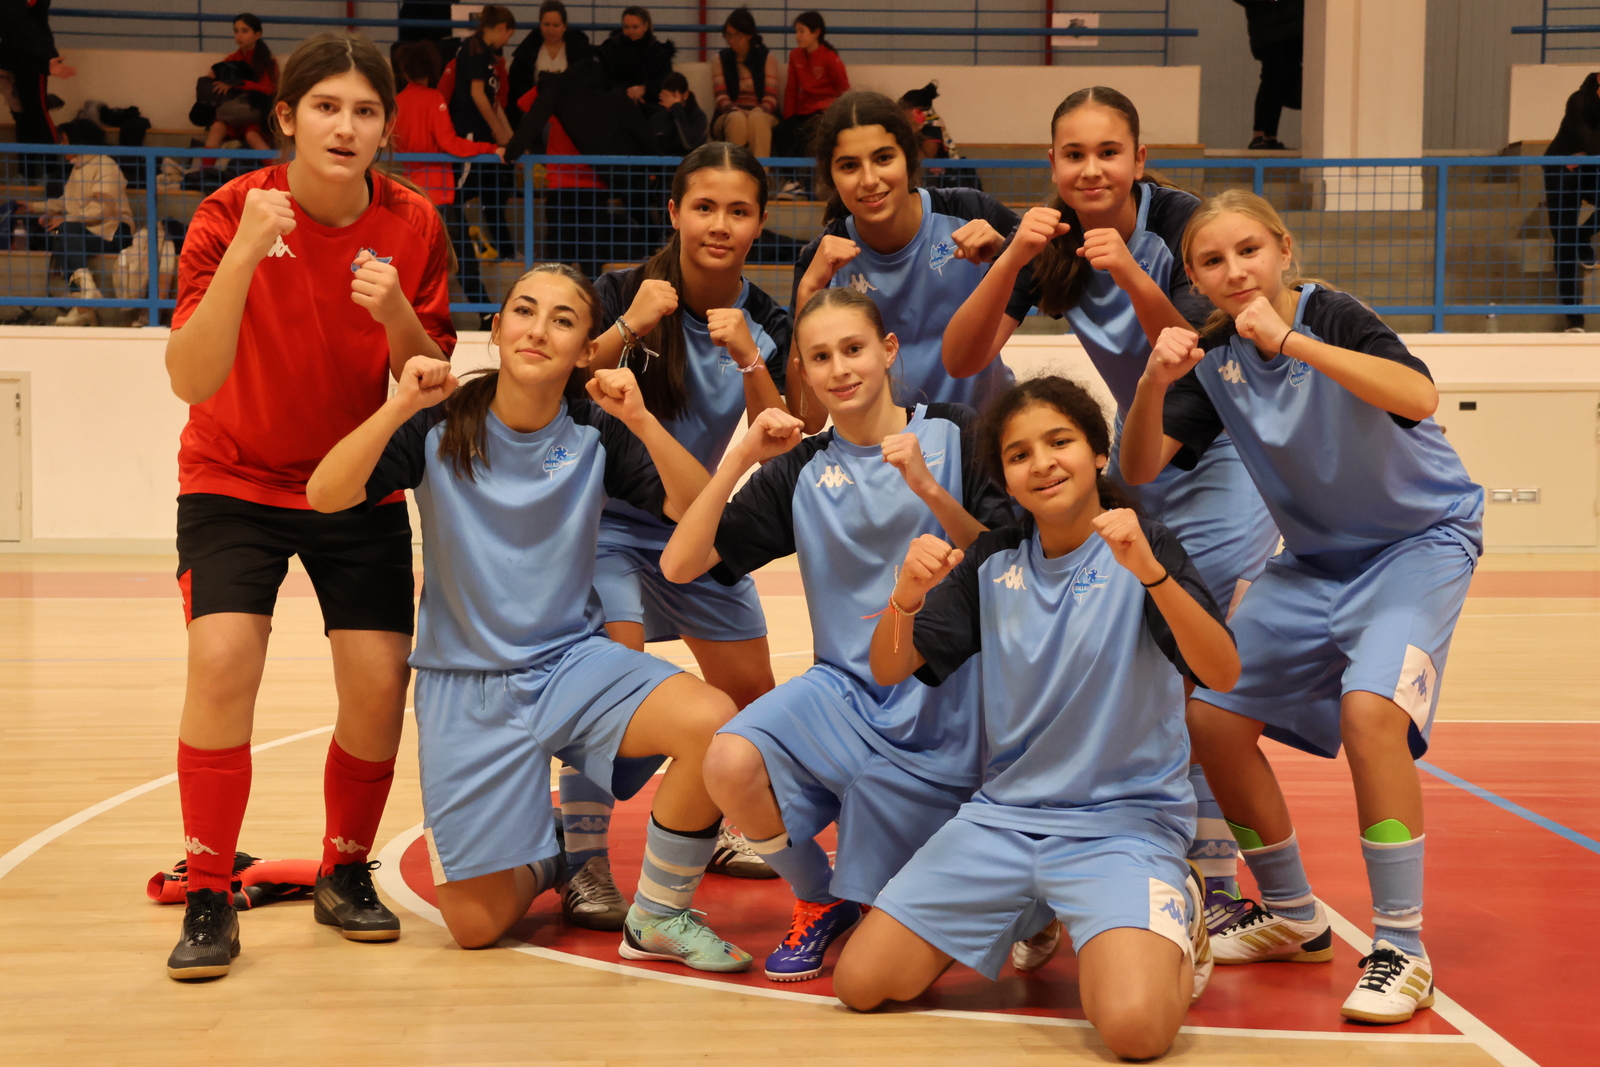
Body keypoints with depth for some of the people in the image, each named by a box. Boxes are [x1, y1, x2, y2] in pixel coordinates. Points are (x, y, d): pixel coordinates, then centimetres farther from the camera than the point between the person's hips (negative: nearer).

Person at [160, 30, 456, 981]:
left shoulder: (414, 227, -8)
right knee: (222, 660, -21)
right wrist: (244, 255, -38)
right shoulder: (233, 214, -16)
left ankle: (347, 876, 18)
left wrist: (396, 312, -26)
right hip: (235, 478, -2)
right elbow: (191, 380, -26)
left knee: (380, 681, -7)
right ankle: (211, 901, -6)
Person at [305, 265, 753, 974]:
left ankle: (659, 916, -6)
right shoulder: (441, 425, -6)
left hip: (573, 662, 1)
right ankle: (546, 855, 33)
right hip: (466, 685, -1)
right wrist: (400, 407, -30)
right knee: (477, 927, -4)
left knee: (713, 722, -30)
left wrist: (642, 421, -25)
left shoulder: (597, 433, -3)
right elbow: (326, 495, -18)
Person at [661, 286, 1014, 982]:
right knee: (731, 764, -29)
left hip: (945, 707, -3)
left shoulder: (954, 437, 0)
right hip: (848, 690, 3)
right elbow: (678, 566, -1)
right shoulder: (800, 471, 7)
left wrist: (930, 490, -21)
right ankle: (819, 901, 1)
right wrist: (739, 459, -11)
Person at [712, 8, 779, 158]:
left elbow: (771, 96, 0)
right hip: (728, 118, 1)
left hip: (763, 118, -1)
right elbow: (721, 96, 1)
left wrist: (758, 111, -23)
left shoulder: (767, 58, 9)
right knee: (737, 119, -36)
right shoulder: (721, 59, 13)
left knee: (757, 118, -37)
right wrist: (735, 110, -21)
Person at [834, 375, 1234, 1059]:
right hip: (1004, 815, 5)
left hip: (1126, 819, -5)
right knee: (860, 984, -3)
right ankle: (1035, 918, 21)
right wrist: (907, 595, -19)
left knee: (1134, 1026, -29)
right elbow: (888, 671, 3)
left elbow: (1223, 674, -22)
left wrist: (1150, 571, -37)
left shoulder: (1143, 549, -8)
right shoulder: (992, 561, 6)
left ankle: (1175, 917, 7)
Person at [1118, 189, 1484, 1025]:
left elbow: (1419, 398, -40)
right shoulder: (1212, 358, -5)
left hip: (1419, 539, -6)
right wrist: (1153, 382, -27)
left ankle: (1401, 949, -17)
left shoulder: (1332, 317, -22)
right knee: (1212, 718, 0)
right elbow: (1140, 469, -9)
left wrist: (1287, 340, -44)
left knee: (1369, 706, -30)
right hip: (1315, 555, 7)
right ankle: (1292, 918, 20)